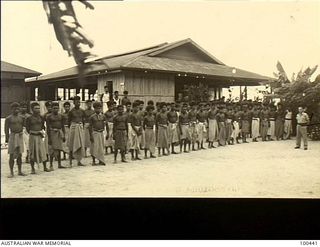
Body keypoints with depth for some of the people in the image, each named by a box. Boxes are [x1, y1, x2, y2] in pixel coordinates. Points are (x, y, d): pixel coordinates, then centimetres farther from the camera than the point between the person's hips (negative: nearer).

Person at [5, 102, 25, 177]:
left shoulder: (21, 118, 10)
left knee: (19, 155, 8)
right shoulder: (8, 118, -4)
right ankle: (11, 172, 3)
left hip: (20, 137, 5)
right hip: (12, 136, -4)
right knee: (12, 155, -3)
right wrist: (7, 139, -14)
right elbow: (6, 129, -7)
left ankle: (20, 171, 14)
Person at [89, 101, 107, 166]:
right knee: (94, 147, -4)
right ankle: (93, 161, 8)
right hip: (95, 133, -3)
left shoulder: (103, 116, 6)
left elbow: (106, 125, 8)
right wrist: (90, 135, -11)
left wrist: (107, 133, 2)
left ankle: (101, 161, 15)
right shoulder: (92, 117, -3)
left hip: (101, 133, 3)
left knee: (101, 147, 6)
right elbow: (90, 126, -5)